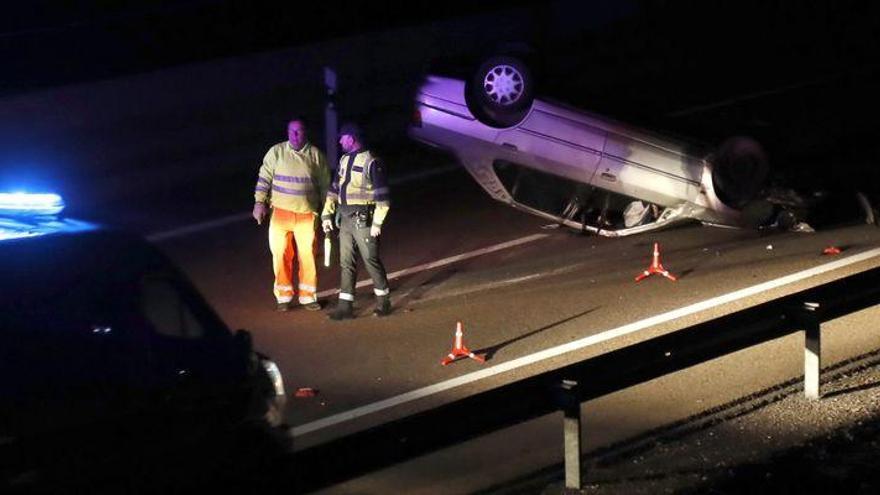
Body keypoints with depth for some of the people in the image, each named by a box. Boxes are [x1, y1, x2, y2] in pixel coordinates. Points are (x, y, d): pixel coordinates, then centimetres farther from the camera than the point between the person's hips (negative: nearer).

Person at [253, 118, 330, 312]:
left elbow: (325, 185, 10)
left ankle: (308, 296, 13)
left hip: (307, 214, 0)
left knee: (308, 255, 0)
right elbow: (264, 178, 4)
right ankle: (283, 297, 13)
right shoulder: (276, 152, 1)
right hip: (281, 213, 0)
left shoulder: (316, 155, 3)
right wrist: (259, 202, -3)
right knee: (281, 255, 2)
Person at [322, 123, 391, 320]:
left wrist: (377, 222, -16)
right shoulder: (344, 160, 13)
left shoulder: (370, 162, -11)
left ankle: (383, 301, 15)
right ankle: (345, 306, 9)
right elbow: (334, 189, 18)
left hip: (363, 219, -7)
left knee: (371, 259, 0)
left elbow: (381, 195, -13)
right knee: (346, 263, 7)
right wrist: (327, 215, 12)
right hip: (345, 219, 7)